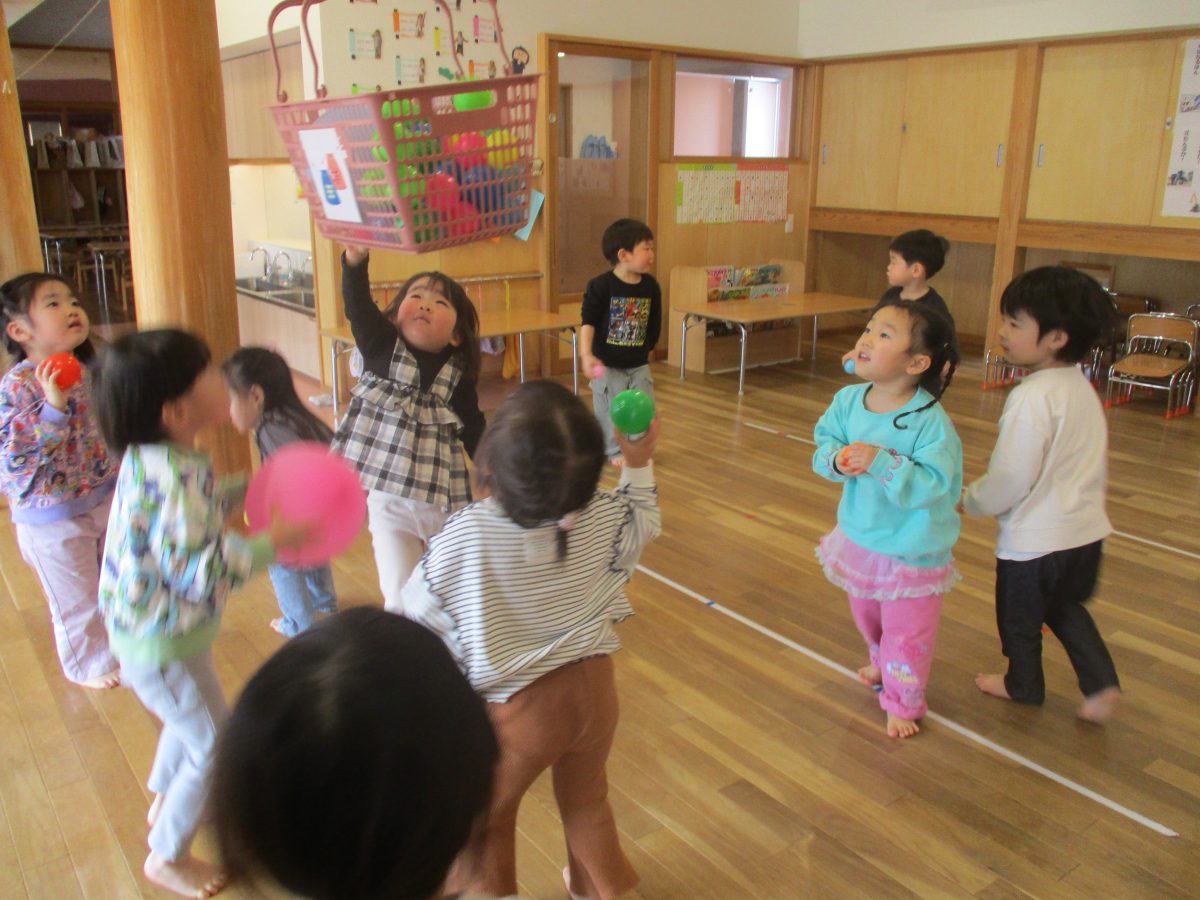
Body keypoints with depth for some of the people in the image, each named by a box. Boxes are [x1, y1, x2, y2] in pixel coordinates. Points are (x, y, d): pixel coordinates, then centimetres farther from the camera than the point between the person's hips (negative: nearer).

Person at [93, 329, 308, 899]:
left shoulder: (157, 458, -4)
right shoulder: (172, 475, -34)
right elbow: (197, 570, -34)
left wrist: (249, 486, 1)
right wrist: (270, 544, -25)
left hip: (151, 629, 10)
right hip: (162, 642, -10)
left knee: (190, 718, 32)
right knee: (215, 746, 7)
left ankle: (164, 802, 58)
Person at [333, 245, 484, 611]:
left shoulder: (458, 376, -3)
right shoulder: (381, 348, -6)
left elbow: (475, 435, 4)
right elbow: (357, 307, -24)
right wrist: (355, 258, -42)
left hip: (448, 503, 1)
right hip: (389, 500, -1)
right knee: (400, 596, 4)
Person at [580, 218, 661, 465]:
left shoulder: (651, 286, -3)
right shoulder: (600, 286, -16)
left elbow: (655, 324, 8)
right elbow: (588, 322, -16)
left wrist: (645, 350, 13)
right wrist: (586, 355, -26)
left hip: (639, 365, 4)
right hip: (608, 365, -4)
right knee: (611, 412, 8)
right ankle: (615, 451, 26)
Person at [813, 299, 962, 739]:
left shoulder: (931, 422, -27)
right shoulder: (848, 400, -9)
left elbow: (932, 484, -30)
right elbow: (824, 443, 0)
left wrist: (881, 462, -39)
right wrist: (837, 459, -22)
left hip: (911, 550, -6)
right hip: (859, 537, 6)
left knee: (906, 631, 10)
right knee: (867, 616, 29)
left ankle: (903, 702, 33)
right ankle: (881, 663, 58)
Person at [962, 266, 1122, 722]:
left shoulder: (1032, 398, -25)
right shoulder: (1082, 387, 2)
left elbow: (1010, 479, -23)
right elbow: (1093, 462, 13)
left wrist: (970, 501, -5)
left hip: (1035, 539, -8)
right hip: (1086, 529, 8)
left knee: (1019, 619, 17)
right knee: (1065, 606, 29)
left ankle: (1023, 685, 37)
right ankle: (1101, 684, 24)